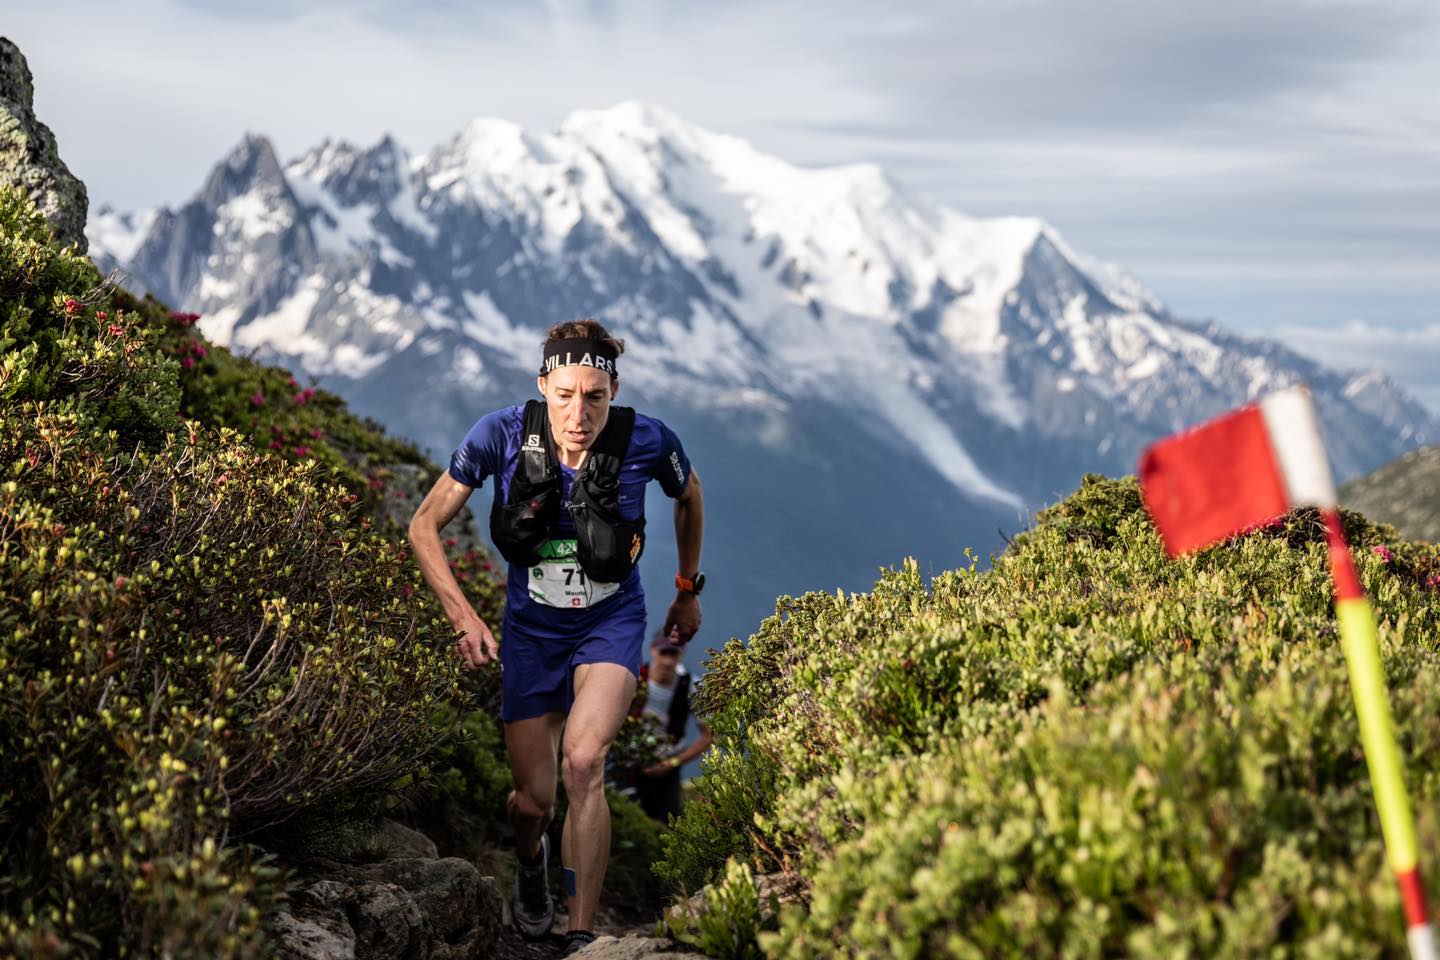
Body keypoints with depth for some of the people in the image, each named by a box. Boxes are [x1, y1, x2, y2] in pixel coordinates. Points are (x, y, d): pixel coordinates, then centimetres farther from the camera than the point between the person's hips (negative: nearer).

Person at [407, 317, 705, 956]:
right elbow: (425, 527, -12)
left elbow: (689, 497, 4)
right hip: (532, 628, 1)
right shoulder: (503, 434, -21)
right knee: (533, 800, 5)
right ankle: (530, 863, 44)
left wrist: (689, 590, 13)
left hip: (611, 623, -1)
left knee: (583, 763, -26)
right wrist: (463, 618, -22)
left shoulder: (647, 441, -21)